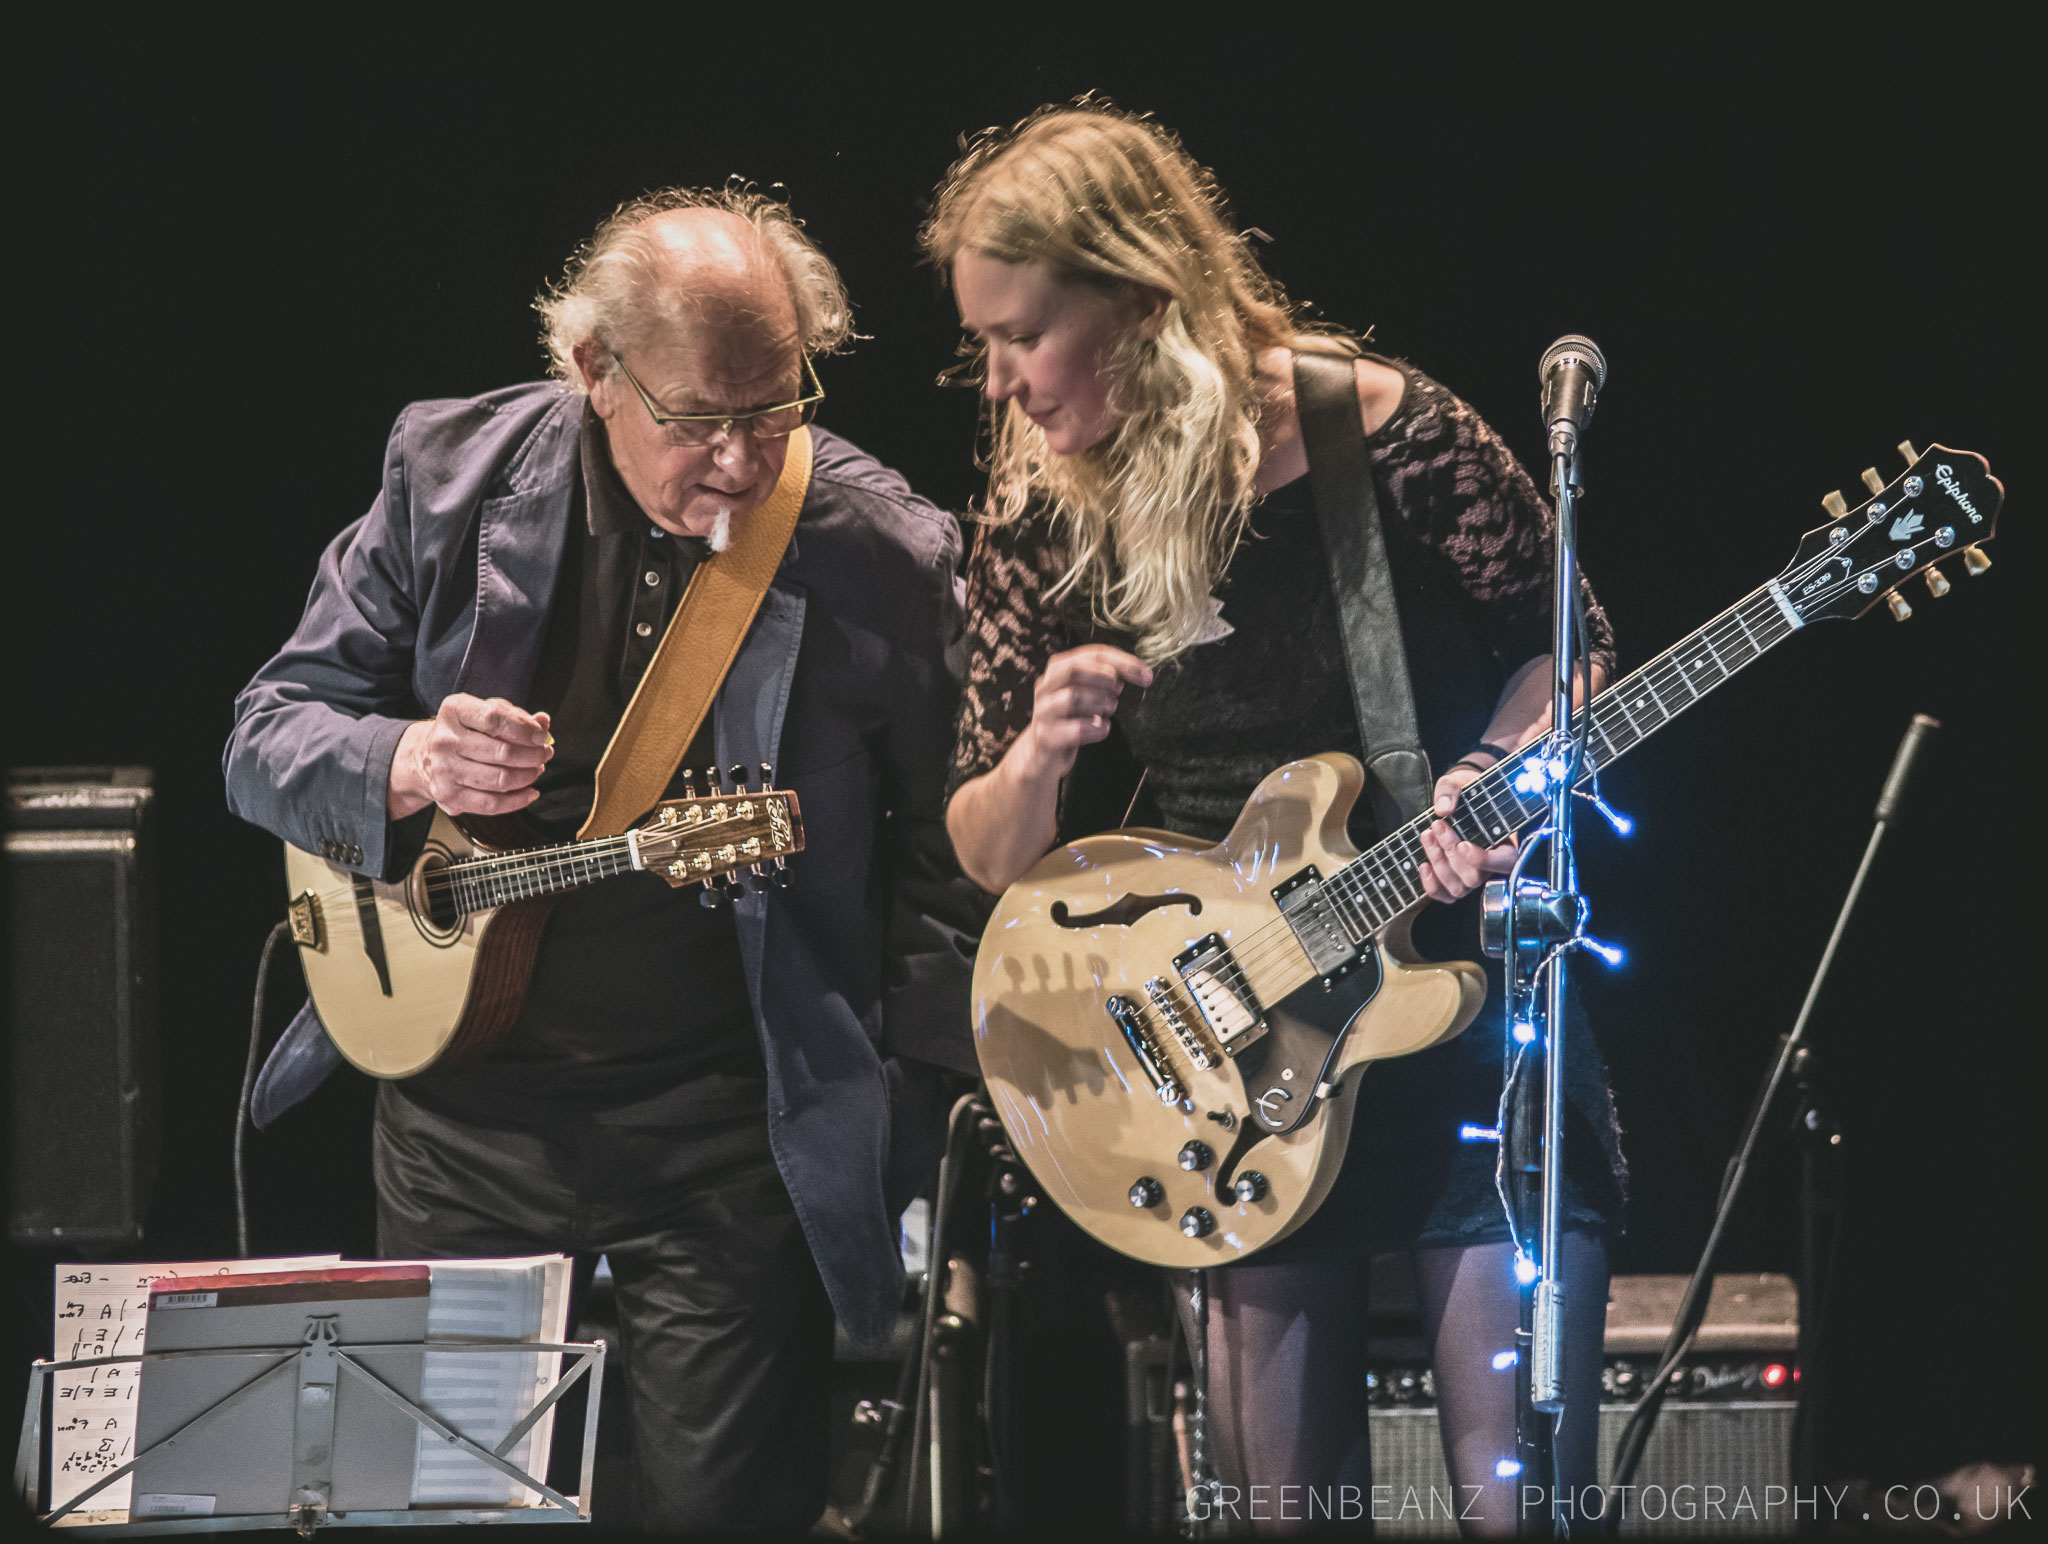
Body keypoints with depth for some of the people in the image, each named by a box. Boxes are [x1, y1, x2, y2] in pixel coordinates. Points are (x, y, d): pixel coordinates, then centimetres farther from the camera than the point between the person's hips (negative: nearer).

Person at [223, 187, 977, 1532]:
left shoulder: (885, 553, -9)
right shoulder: (454, 475, -3)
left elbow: (938, 865, -1)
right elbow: (265, 740, 2)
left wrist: (911, 1123, -9)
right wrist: (407, 764, -19)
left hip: (732, 1131, -3)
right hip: (468, 1103, 3)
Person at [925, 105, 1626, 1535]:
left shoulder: (1381, 435, -10)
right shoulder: (1043, 528, 0)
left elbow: (1564, 644, 2)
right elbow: (990, 856, 7)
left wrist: (1495, 780, -18)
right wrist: (1040, 756, -16)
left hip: (1459, 1004, -3)